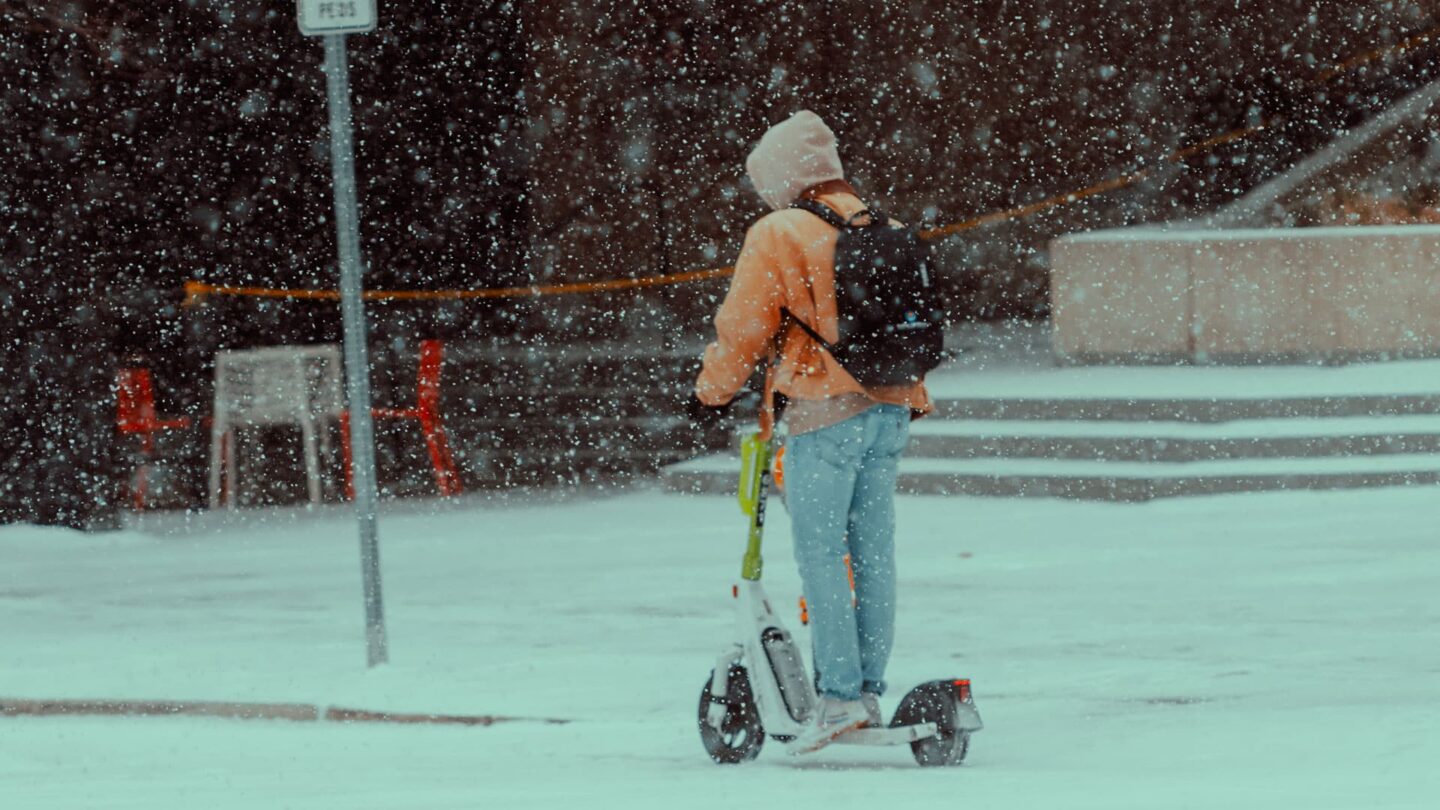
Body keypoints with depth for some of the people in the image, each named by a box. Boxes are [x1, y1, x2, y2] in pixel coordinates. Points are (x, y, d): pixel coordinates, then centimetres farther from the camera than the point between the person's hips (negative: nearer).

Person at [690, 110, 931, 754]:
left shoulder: (778, 236, -8)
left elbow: (742, 328, -5)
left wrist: (712, 392, 10)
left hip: (823, 413, -7)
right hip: (890, 410, 7)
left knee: (819, 553, -5)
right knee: (874, 552, 10)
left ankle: (839, 695, -11)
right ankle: (871, 689, 13)